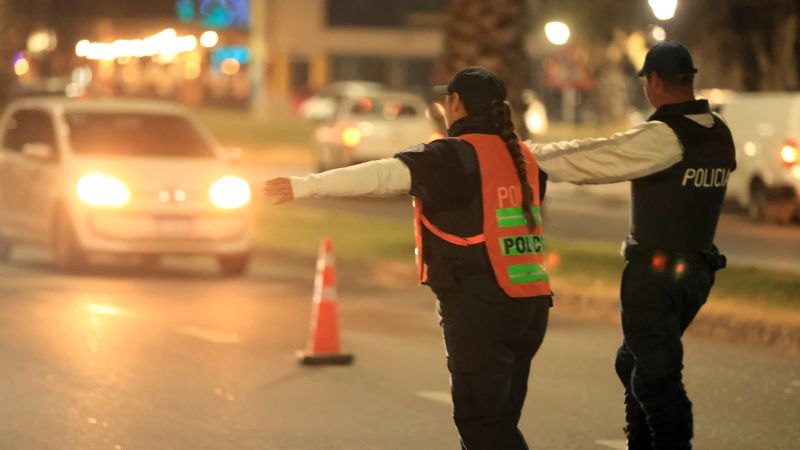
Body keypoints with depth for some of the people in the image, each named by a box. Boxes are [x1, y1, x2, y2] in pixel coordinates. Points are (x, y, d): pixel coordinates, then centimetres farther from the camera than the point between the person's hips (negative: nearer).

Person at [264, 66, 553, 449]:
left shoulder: (454, 156, -11)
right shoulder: (521, 156, 13)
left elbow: (380, 176, -22)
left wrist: (305, 186, -24)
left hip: (478, 306, -8)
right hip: (530, 303, 8)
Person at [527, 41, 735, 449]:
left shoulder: (663, 138, -19)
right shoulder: (720, 136, 5)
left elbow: (587, 159, -17)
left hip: (655, 276, -8)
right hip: (696, 272, 8)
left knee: (657, 377, -2)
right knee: (633, 364, 22)